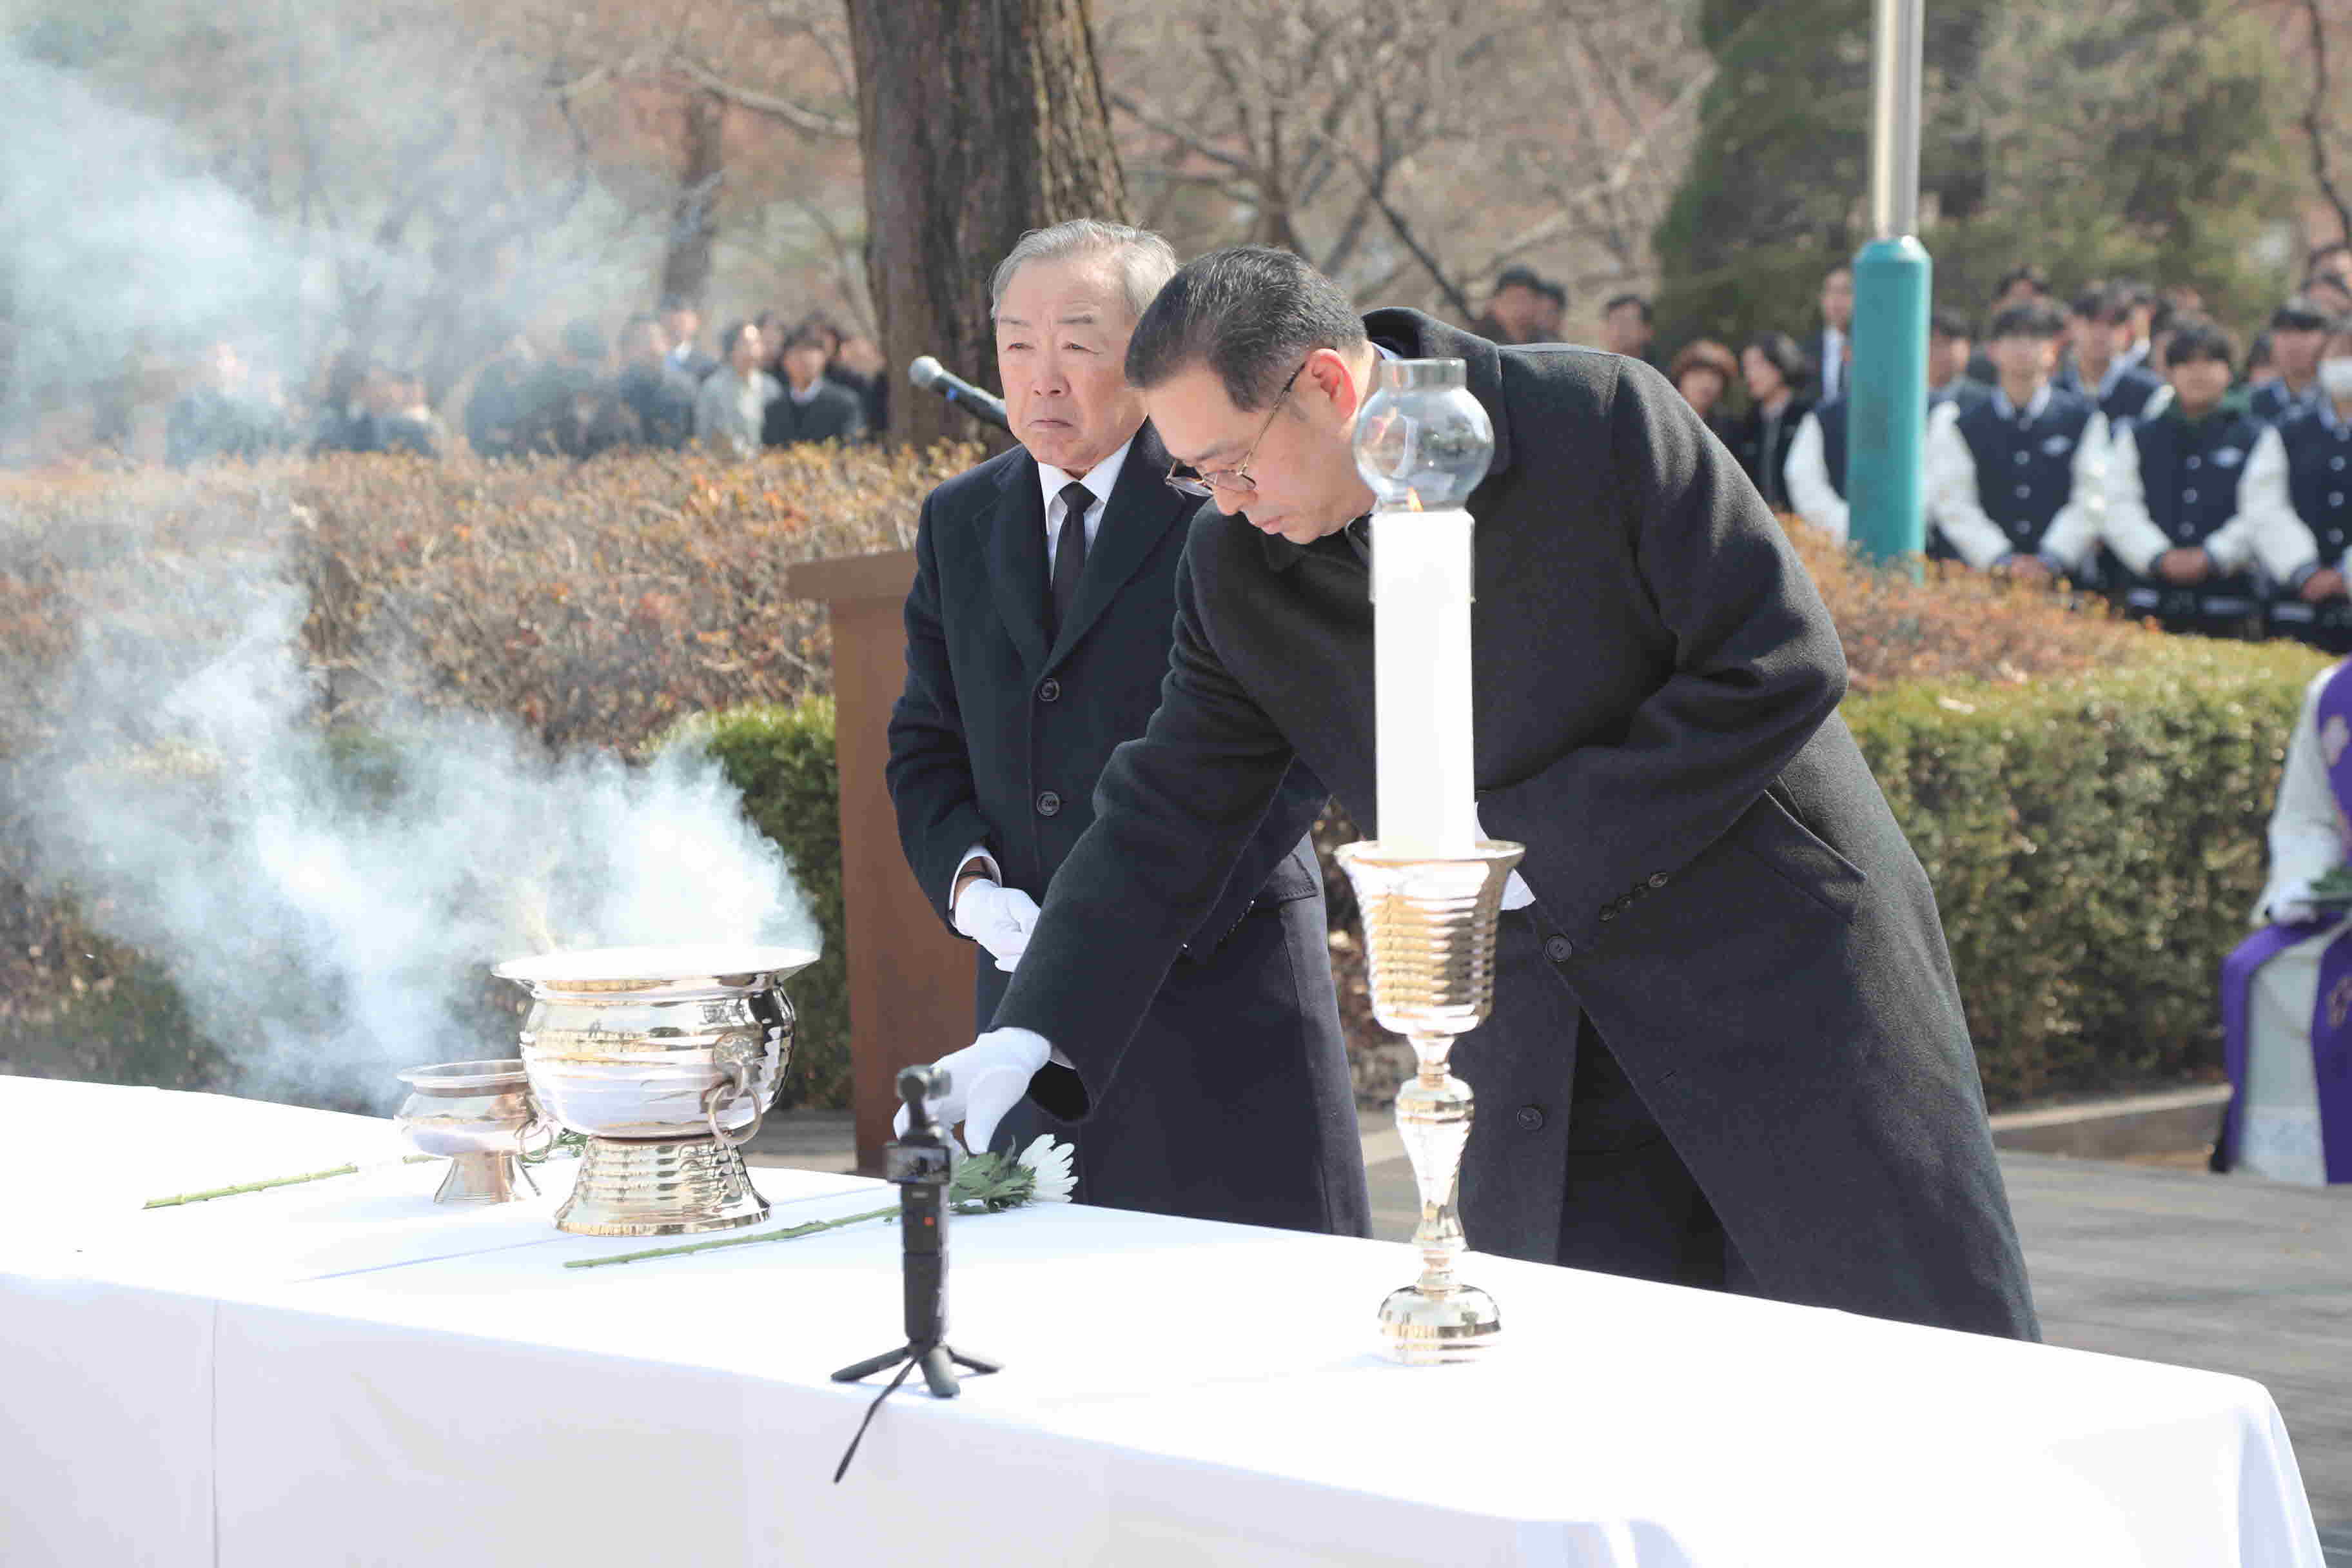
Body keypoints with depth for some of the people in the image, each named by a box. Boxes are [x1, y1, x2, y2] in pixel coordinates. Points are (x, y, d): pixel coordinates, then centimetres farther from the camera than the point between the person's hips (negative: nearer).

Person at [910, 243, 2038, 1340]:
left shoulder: (1600, 421, -16)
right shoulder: (1236, 571, -1)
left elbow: (1781, 665, -16)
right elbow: (1164, 821, 3)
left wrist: (1535, 841, -17)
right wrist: (1034, 1034, -10)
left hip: (1785, 969, -4)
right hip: (1543, 1070, 4)